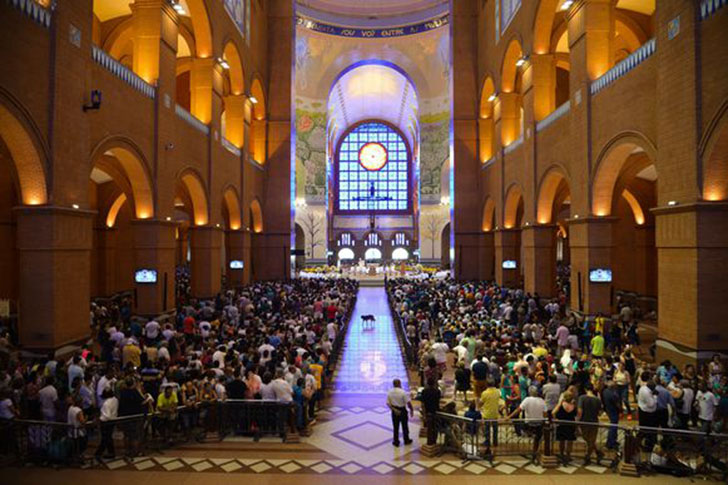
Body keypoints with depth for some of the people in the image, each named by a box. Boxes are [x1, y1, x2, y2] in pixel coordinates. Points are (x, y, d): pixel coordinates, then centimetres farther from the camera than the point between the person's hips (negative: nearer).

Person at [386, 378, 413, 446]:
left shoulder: (389, 392, -5)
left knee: (395, 427, 13)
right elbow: (408, 402, -17)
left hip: (395, 412, 3)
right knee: (404, 426, 14)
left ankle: (396, 442, 19)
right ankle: (406, 440, 27)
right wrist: (411, 410, -5)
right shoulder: (403, 392, -18)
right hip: (402, 411, -3)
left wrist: (393, 409, -2)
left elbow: (388, 403, -5)